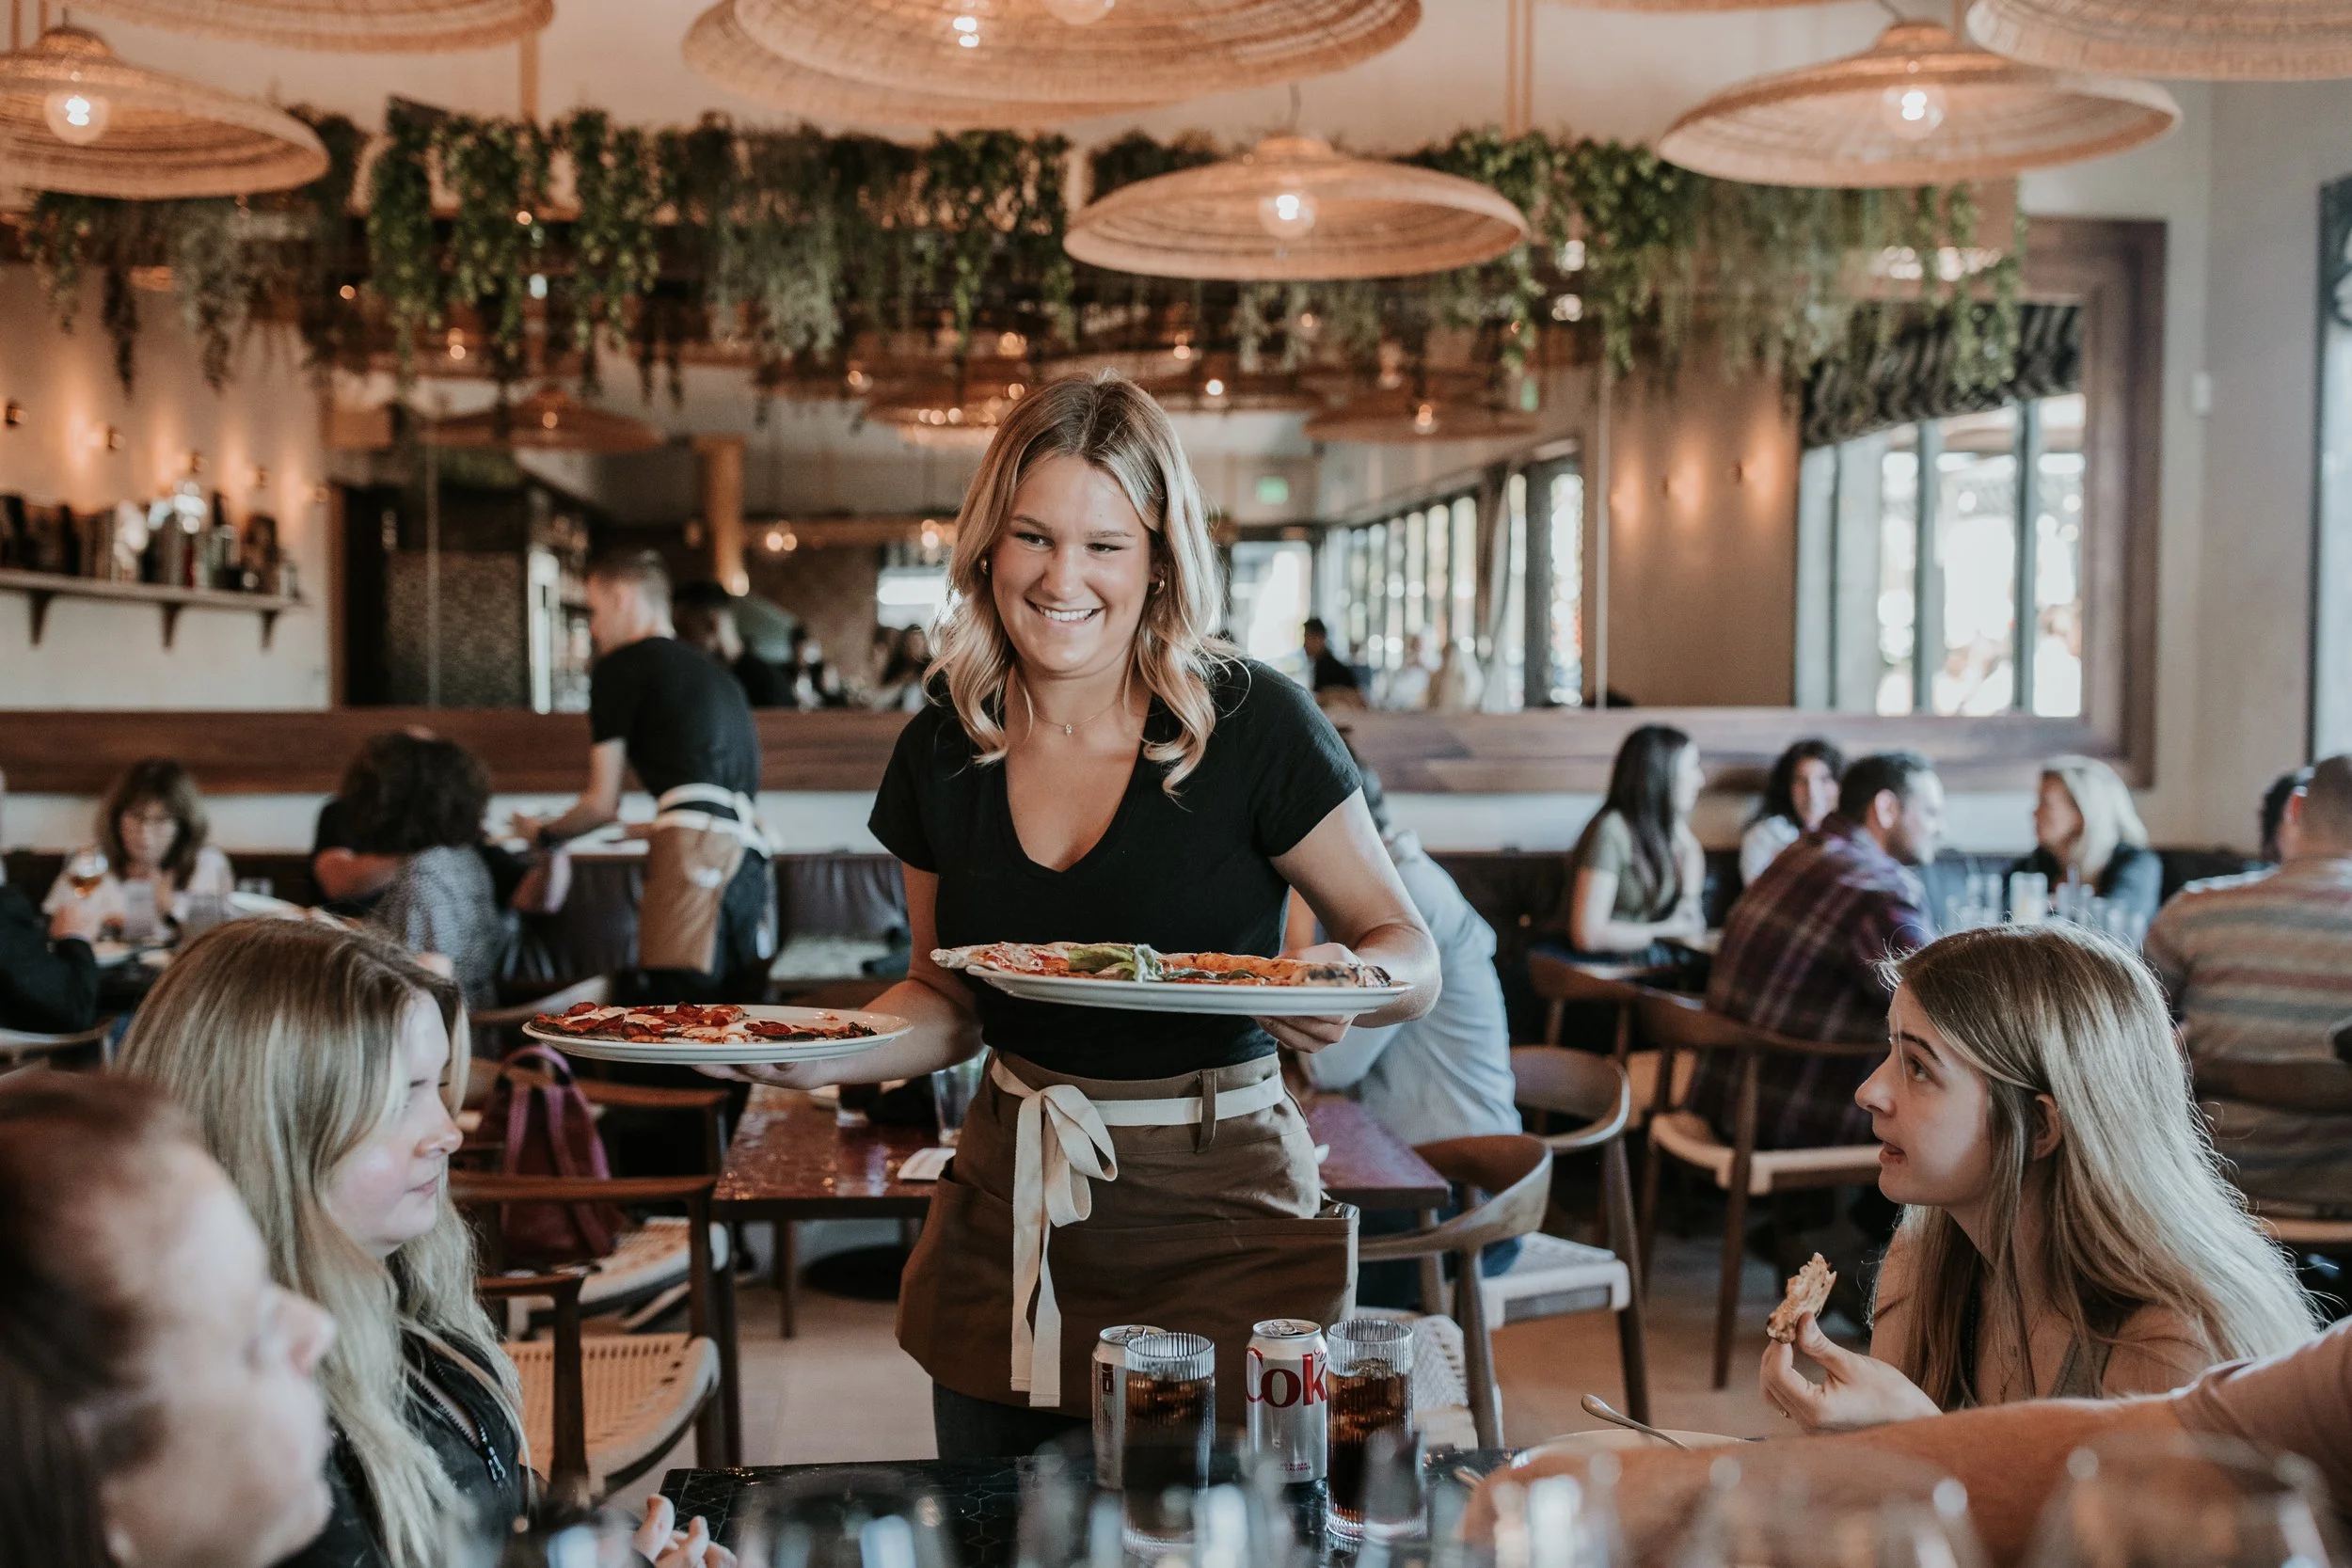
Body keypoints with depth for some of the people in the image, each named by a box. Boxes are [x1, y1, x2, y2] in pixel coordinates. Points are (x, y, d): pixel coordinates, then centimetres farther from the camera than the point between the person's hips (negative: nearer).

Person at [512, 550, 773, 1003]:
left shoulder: (620, 665, 9)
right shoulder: (716, 674, 30)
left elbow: (602, 804, 12)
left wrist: (542, 834, 32)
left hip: (696, 847, -7)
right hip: (750, 852, 7)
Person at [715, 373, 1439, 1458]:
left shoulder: (1252, 725, -12)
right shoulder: (942, 749, 1)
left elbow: (1409, 951, -3)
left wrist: (1349, 985, -26)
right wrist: (818, 1056, -7)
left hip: (1216, 1217, -3)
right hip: (1005, 1224, 4)